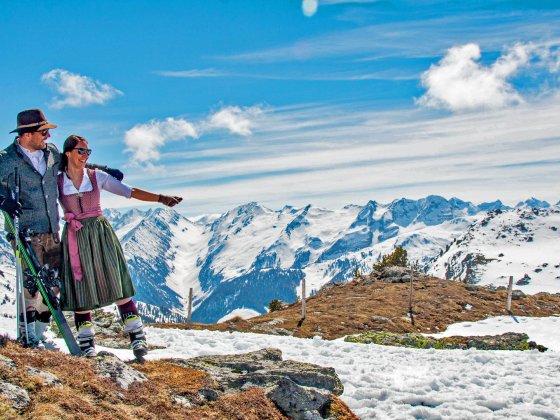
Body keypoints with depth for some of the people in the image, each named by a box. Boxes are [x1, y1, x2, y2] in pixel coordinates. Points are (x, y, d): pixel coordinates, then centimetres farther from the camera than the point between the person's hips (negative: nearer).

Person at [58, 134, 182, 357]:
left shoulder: (97, 177, 2)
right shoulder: (56, 182, 1)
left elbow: (130, 192, -2)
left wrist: (160, 198, -11)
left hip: (100, 234, 0)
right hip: (75, 238, 0)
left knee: (116, 284, -3)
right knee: (80, 287, 2)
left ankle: (136, 335, -1)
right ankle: (86, 339, 15)